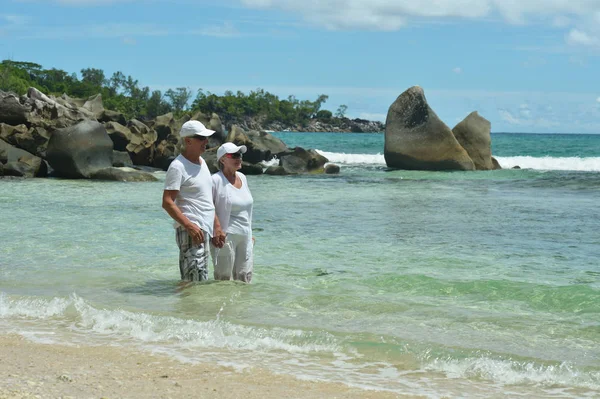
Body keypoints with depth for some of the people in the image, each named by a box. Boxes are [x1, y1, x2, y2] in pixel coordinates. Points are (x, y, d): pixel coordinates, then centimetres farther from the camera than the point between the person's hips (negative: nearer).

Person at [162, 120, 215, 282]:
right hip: (190, 230, -10)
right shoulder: (178, 167, -12)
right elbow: (167, 202, -18)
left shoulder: (202, 162, 16)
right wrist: (189, 225, -25)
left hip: (203, 229, 10)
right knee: (196, 281, -14)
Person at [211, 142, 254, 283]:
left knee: (245, 278, 10)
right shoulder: (216, 180, -11)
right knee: (224, 279, -3)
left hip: (245, 237, 7)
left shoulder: (242, 177, 12)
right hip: (226, 236, -7)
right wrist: (216, 230, -23)